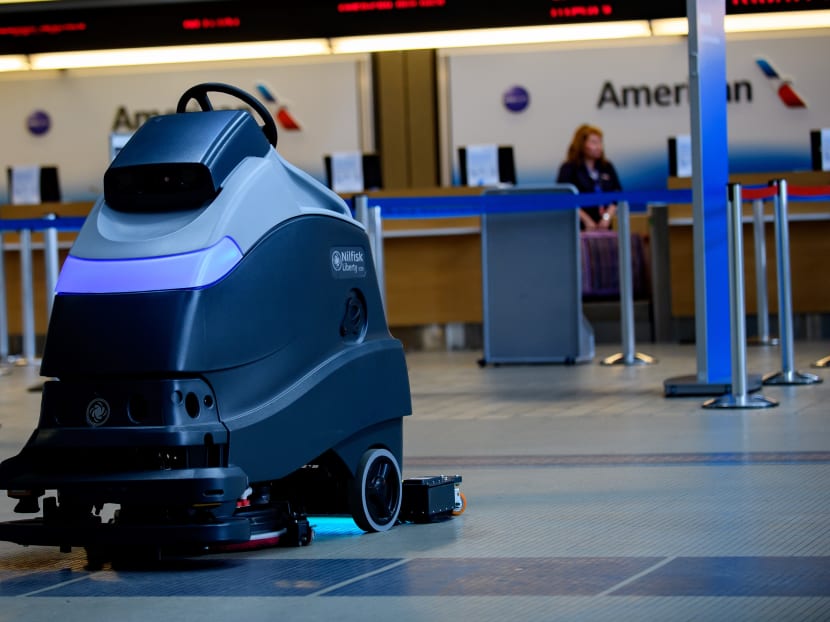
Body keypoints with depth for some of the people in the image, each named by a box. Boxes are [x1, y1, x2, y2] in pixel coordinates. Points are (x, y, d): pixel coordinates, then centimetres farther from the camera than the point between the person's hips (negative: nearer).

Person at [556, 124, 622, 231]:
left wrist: (607, 217, -7)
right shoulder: (568, 169, 1)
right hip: (579, 226, -4)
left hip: (603, 226, 4)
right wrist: (586, 220, -14)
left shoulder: (607, 168, 14)